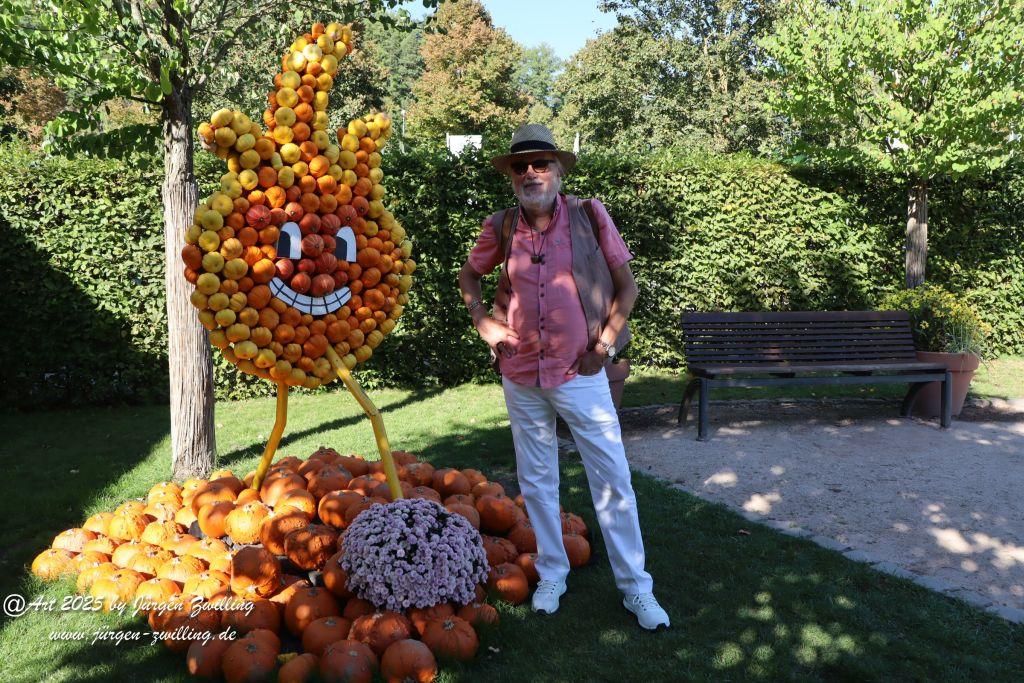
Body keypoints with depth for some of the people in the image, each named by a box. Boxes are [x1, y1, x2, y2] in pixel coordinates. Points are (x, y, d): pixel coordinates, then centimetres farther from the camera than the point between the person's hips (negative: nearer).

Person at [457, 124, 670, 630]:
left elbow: (626, 286, 2)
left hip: (580, 375, -2)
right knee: (536, 481, 13)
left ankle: (636, 587, 17)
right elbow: (469, 275, 18)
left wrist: (605, 345, -5)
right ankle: (551, 575, 32)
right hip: (521, 378, 3)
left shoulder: (590, 216, -5)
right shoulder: (502, 227, 0)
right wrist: (483, 322, 4)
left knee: (613, 480, 2)